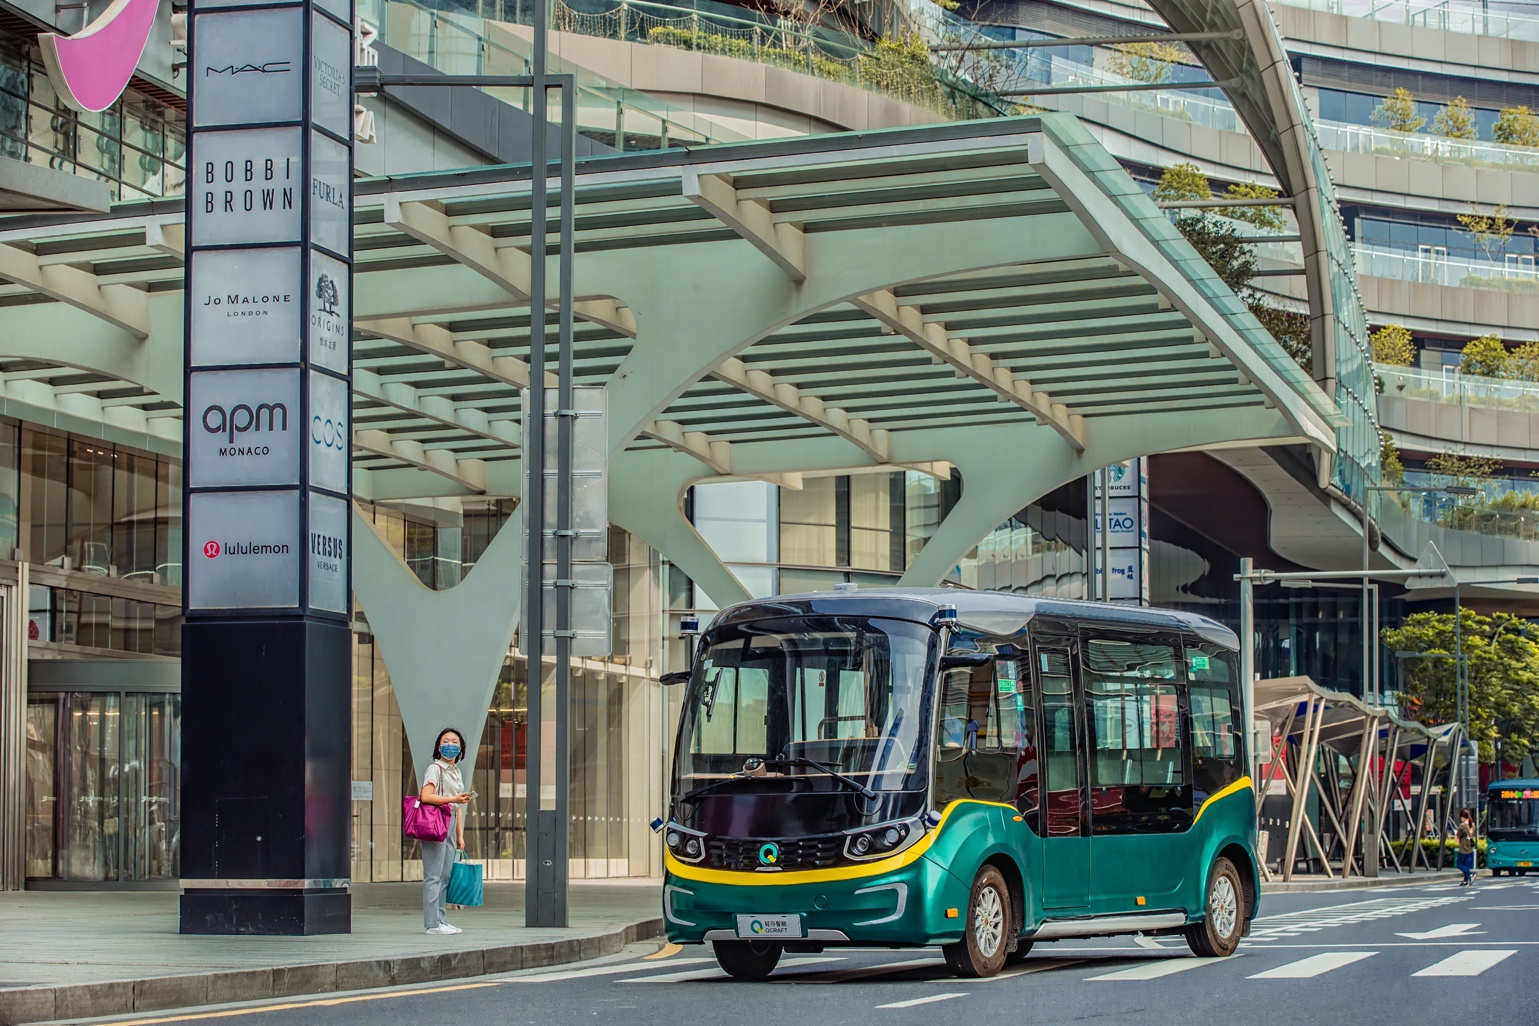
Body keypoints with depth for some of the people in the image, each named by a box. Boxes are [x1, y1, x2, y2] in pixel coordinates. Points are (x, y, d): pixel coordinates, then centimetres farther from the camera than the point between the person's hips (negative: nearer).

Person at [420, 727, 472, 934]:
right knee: (433, 876, -8)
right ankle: (433, 923, -9)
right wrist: (453, 799, -22)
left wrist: (460, 835, 20)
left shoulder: (456, 772, 20)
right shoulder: (435, 769, -6)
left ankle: (440, 921, 13)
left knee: (445, 876, 9)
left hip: (450, 823, 9)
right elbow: (426, 796, -19)